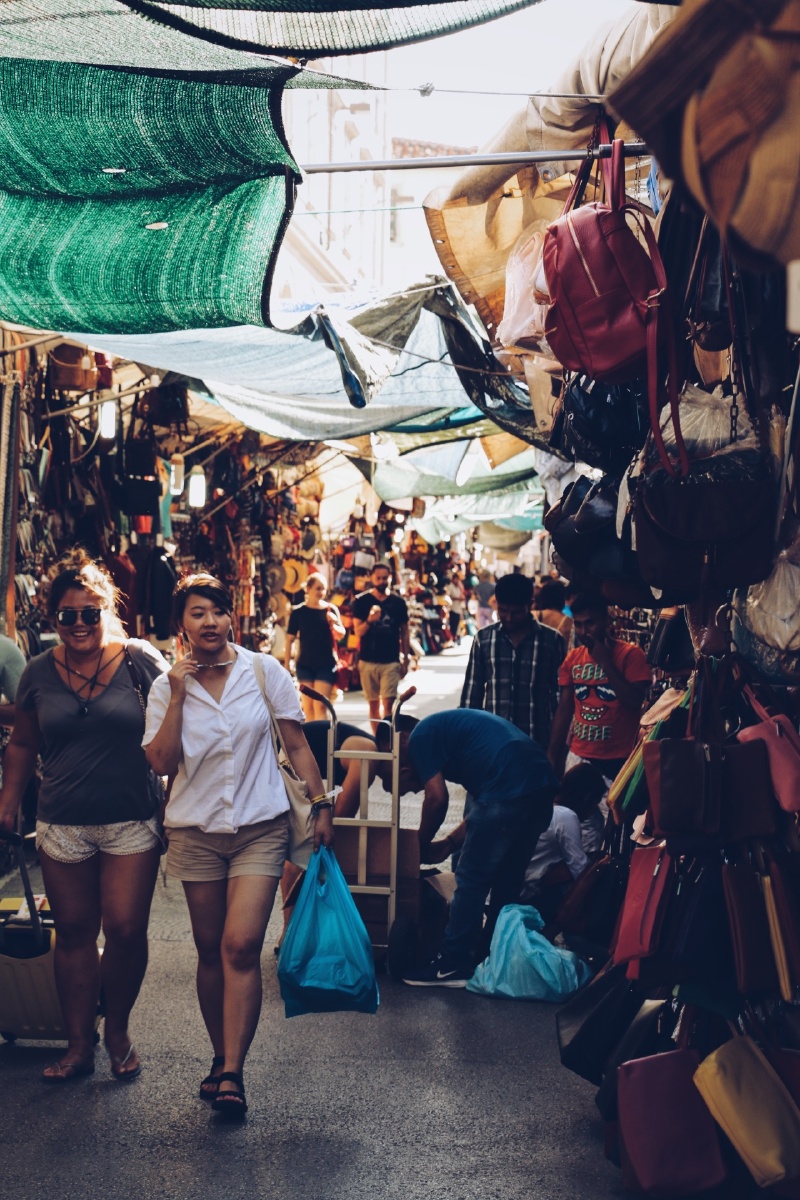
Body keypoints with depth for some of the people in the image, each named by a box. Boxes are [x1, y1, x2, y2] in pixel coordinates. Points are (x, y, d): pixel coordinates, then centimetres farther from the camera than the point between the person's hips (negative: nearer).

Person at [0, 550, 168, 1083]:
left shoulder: (140, 660, -4)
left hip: (131, 823, -2)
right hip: (63, 827, 3)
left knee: (126, 930, -2)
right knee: (74, 933, 8)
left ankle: (118, 1027, 23)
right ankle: (79, 1044, 21)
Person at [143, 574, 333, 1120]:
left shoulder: (265, 672, -1)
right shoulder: (167, 687, 2)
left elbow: (297, 745, 4)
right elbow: (162, 763, -8)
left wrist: (321, 805, 0)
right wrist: (178, 696, -13)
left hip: (261, 827, -2)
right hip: (196, 829, 2)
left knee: (241, 946, -13)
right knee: (211, 950, 10)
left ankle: (231, 1074, -10)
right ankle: (223, 1058, 26)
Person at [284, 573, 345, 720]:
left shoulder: (331, 609, 2)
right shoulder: (299, 612, 0)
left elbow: (341, 635, 2)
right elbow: (290, 640, 3)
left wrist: (334, 624, -19)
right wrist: (286, 665, 1)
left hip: (326, 664, -1)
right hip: (305, 664, 1)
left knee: (320, 706, -7)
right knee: (308, 707, 7)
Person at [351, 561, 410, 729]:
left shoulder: (398, 602, 3)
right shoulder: (361, 601, 0)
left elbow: (404, 632, 10)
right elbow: (358, 632, -3)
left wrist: (405, 660, 6)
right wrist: (369, 620, -24)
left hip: (391, 661, -1)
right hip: (368, 660, 1)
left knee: (388, 703, -10)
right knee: (373, 703, 8)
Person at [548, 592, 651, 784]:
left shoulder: (630, 654, -5)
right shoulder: (572, 658, 9)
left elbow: (634, 701, -16)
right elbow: (564, 710, 13)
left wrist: (606, 662, -13)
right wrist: (553, 757, 9)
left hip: (617, 760, -5)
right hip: (578, 757, 5)